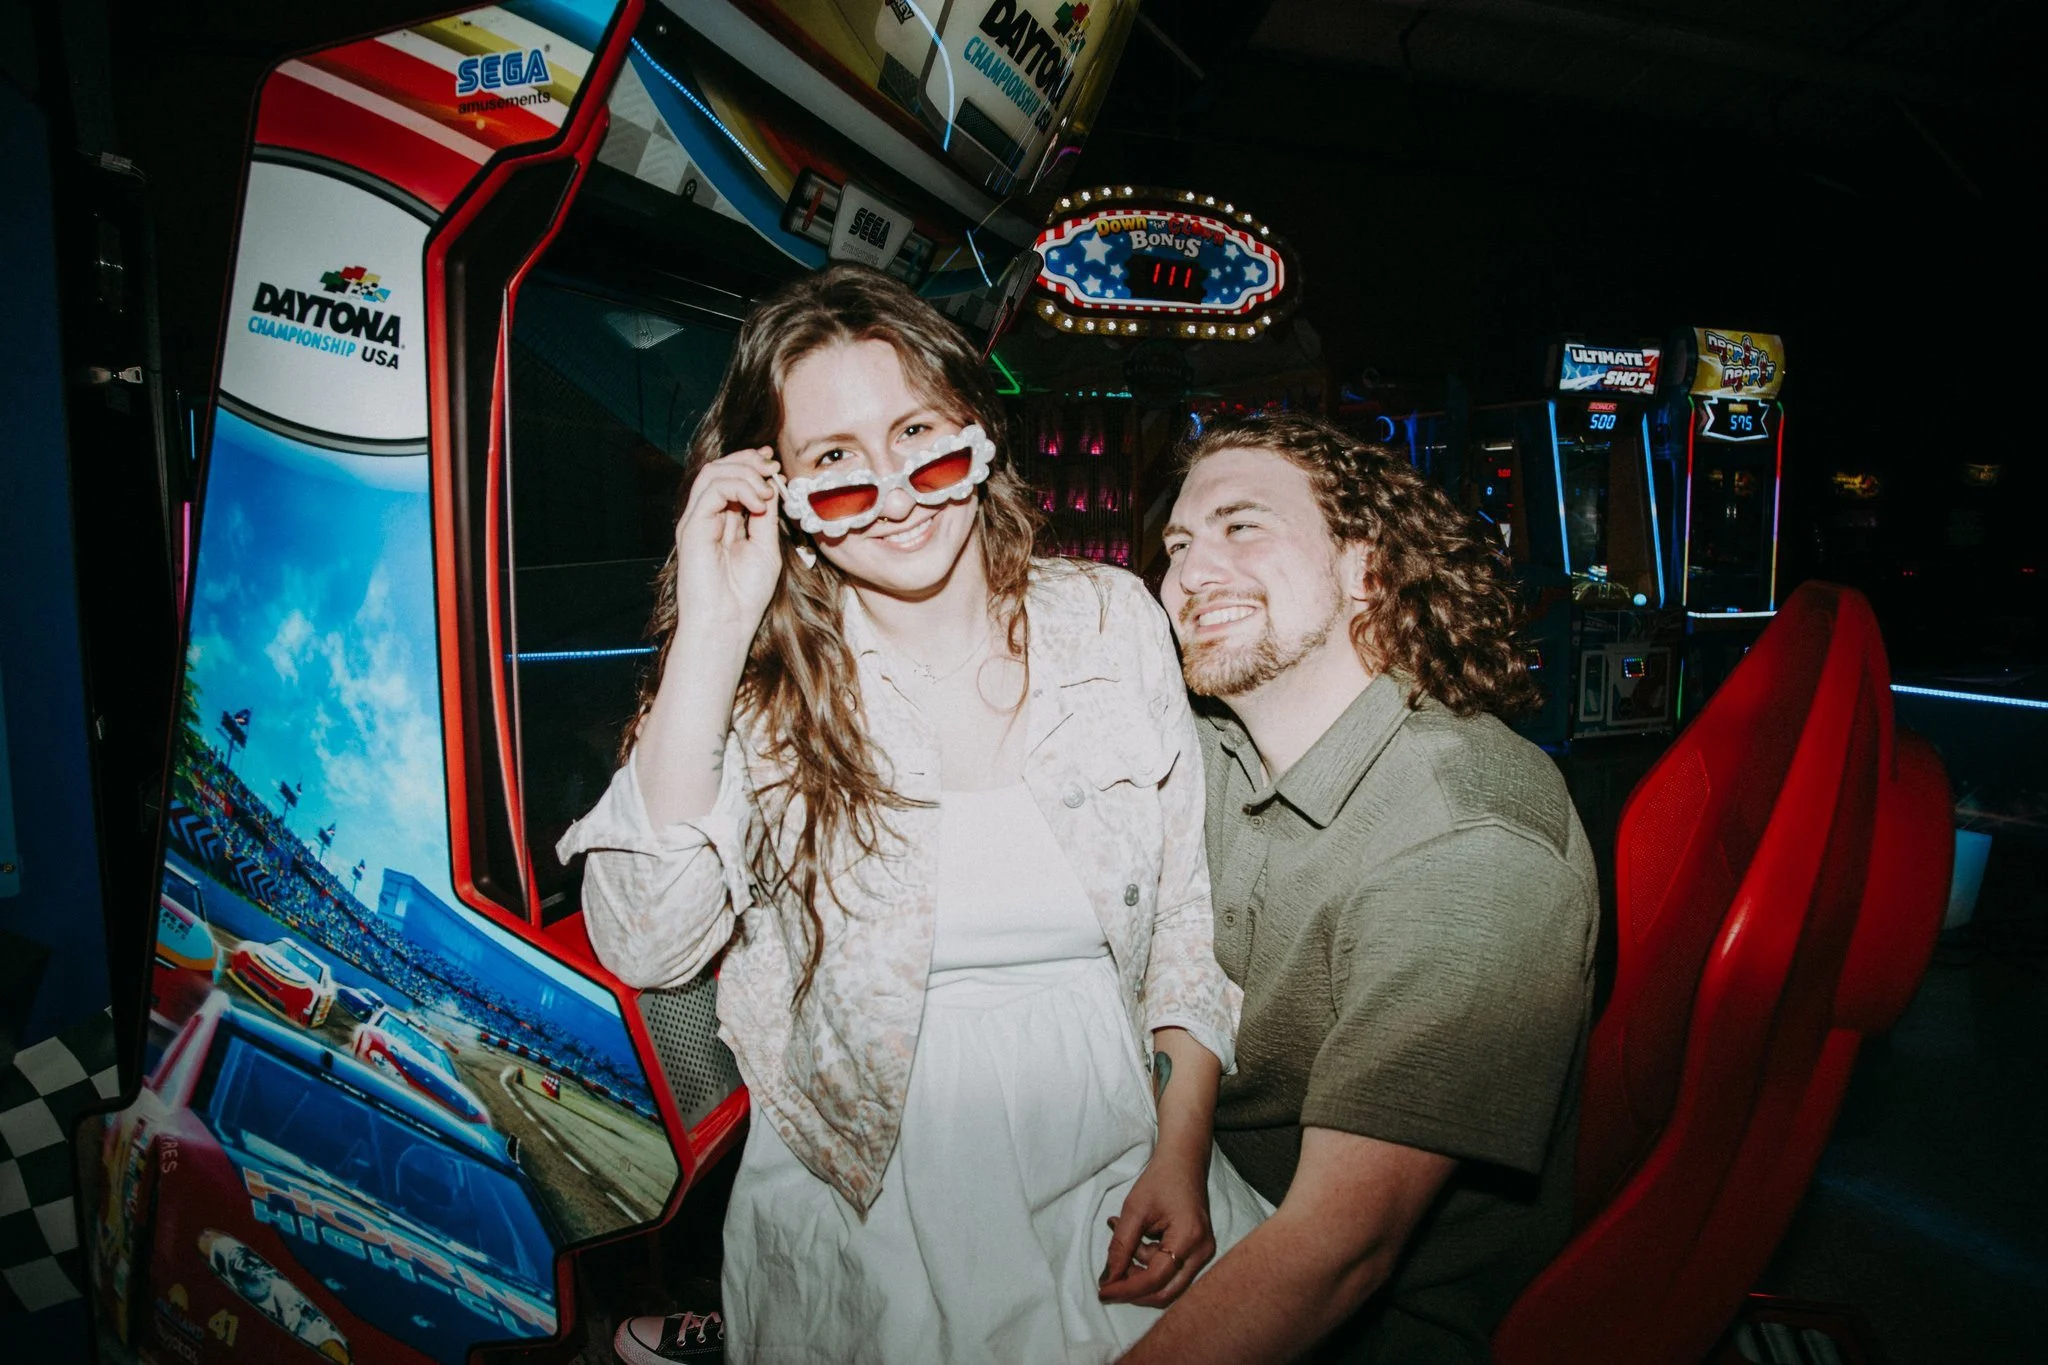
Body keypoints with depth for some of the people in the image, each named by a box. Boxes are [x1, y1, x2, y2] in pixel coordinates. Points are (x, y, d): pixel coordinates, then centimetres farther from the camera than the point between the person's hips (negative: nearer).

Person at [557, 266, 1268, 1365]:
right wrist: (711, 634, -20)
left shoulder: (1111, 619, -1)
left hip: (1116, 1154, 1)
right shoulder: (761, 685, -4)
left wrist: (1183, 1152, -5)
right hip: (874, 1184, 0)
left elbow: (1191, 912, 3)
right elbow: (644, 946, -18)